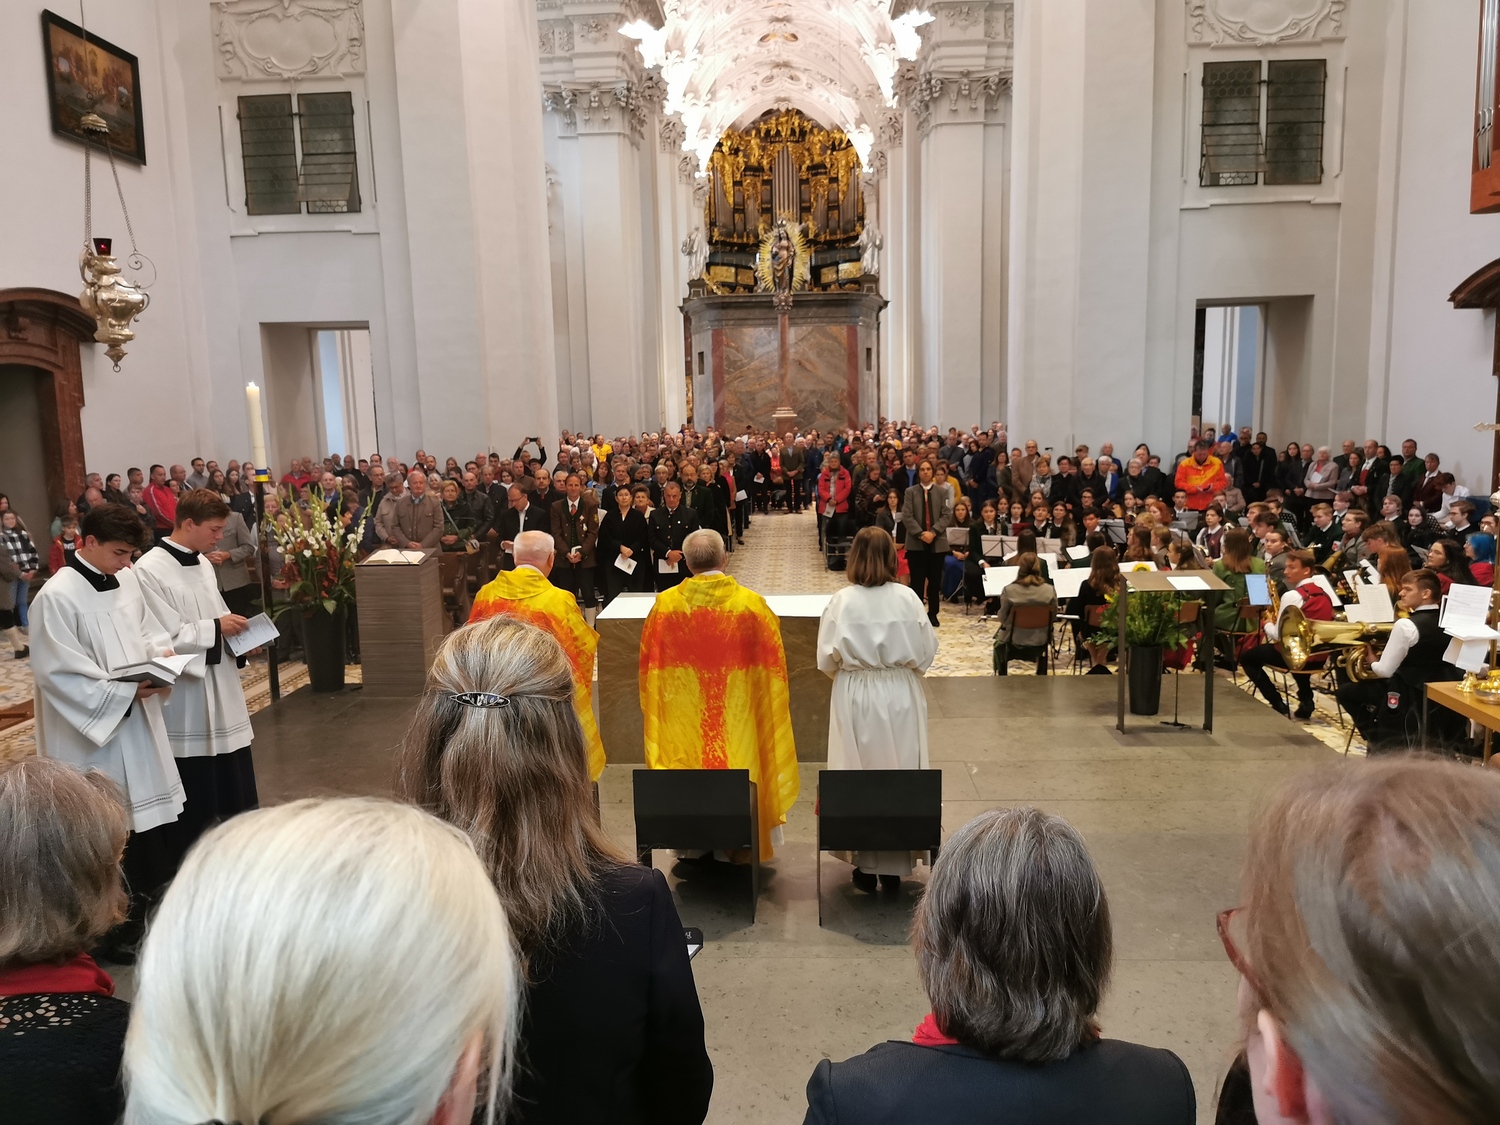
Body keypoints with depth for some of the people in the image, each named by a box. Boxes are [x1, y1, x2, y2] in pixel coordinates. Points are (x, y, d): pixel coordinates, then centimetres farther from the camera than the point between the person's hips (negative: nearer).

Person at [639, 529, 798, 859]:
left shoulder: (665, 605, -9)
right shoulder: (751, 604, -11)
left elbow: (650, 666, 0)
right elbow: (772, 669, -4)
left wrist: (650, 708, 15)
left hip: (682, 724, 1)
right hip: (738, 721, -1)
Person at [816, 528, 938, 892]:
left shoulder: (842, 600, -12)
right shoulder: (907, 598, -9)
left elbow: (826, 659, -8)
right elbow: (926, 651, -3)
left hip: (855, 697, -1)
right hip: (900, 696, 1)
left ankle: (866, 866, 18)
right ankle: (895, 865, 21)